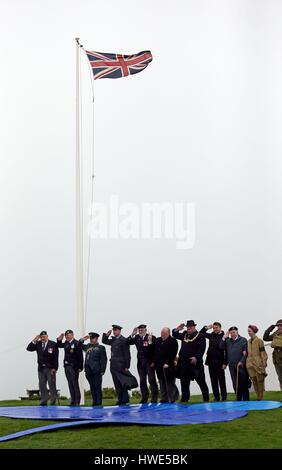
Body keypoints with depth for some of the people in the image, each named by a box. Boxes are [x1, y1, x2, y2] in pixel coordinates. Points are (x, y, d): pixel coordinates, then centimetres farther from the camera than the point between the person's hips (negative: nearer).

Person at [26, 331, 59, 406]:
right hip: (41, 368, 4)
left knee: (52, 385, -1)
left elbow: (56, 357, -7)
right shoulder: (38, 344, 8)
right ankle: (43, 401, 10)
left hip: (50, 368, -4)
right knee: (42, 385, 5)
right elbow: (28, 348, 2)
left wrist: (54, 368, -14)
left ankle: (53, 402, 4)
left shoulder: (53, 344, -4)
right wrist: (34, 340, -8)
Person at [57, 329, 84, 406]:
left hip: (74, 367, -7)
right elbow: (59, 345, 32)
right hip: (67, 366, 7)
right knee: (70, 384, 9)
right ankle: (73, 401, 13)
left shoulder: (77, 343, -8)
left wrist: (80, 367, -15)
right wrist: (59, 339, 11)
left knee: (75, 384, -4)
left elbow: (80, 356, -11)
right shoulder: (66, 343, 13)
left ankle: (77, 401, -1)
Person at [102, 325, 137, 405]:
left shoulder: (124, 340, -8)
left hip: (120, 365, -7)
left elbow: (127, 354, -10)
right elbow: (104, 341, 29)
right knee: (117, 384, 7)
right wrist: (107, 335, 9)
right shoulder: (113, 340, 14)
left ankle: (125, 400, -5)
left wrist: (126, 366, -14)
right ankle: (120, 400, 10)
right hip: (113, 366, 7)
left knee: (123, 384, -8)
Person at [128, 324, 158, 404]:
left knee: (151, 379, -6)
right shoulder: (137, 338, 8)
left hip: (149, 362, -5)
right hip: (140, 362, 5)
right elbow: (128, 342, -2)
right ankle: (144, 398, 16)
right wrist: (133, 334, -11)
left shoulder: (151, 337, -6)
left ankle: (154, 398, -1)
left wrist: (150, 341, -27)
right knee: (142, 381, 9)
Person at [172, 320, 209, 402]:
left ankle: (206, 398, 9)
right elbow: (174, 334, 26)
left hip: (195, 363, -6)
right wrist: (177, 329, 6)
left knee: (201, 381, 2)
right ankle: (185, 398, 20)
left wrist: (196, 357, -22)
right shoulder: (184, 334, 13)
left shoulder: (200, 336, -6)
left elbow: (201, 349, -14)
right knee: (184, 382, 11)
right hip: (184, 363, 6)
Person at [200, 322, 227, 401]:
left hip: (219, 362, -5)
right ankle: (216, 397, 13)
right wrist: (206, 328, 6)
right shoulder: (211, 335, 9)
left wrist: (225, 363, -14)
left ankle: (224, 397, 6)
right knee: (213, 380, 8)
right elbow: (201, 333, 23)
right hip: (211, 361, 6)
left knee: (221, 380, 1)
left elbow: (226, 351, -11)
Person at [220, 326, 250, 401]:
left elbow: (245, 353, -4)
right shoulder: (228, 341, 17)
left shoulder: (243, 340, 2)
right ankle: (238, 400, 10)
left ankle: (246, 399, 5)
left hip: (241, 365, -4)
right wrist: (224, 338, 0)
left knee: (244, 384, -2)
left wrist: (241, 361, -13)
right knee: (235, 384, 5)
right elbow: (221, 347, 6)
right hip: (232, 366, 4)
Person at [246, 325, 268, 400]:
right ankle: (258, 397, 14)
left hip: (258, 364, -6)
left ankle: (261, 397, 6)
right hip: (250, 364, 6)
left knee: (260, 380, 0)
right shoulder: (248, 341, 13)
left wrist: (264, 362, -10)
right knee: (254, 381, 6)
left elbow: (263, 352, -6)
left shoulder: (259, 341, -4)